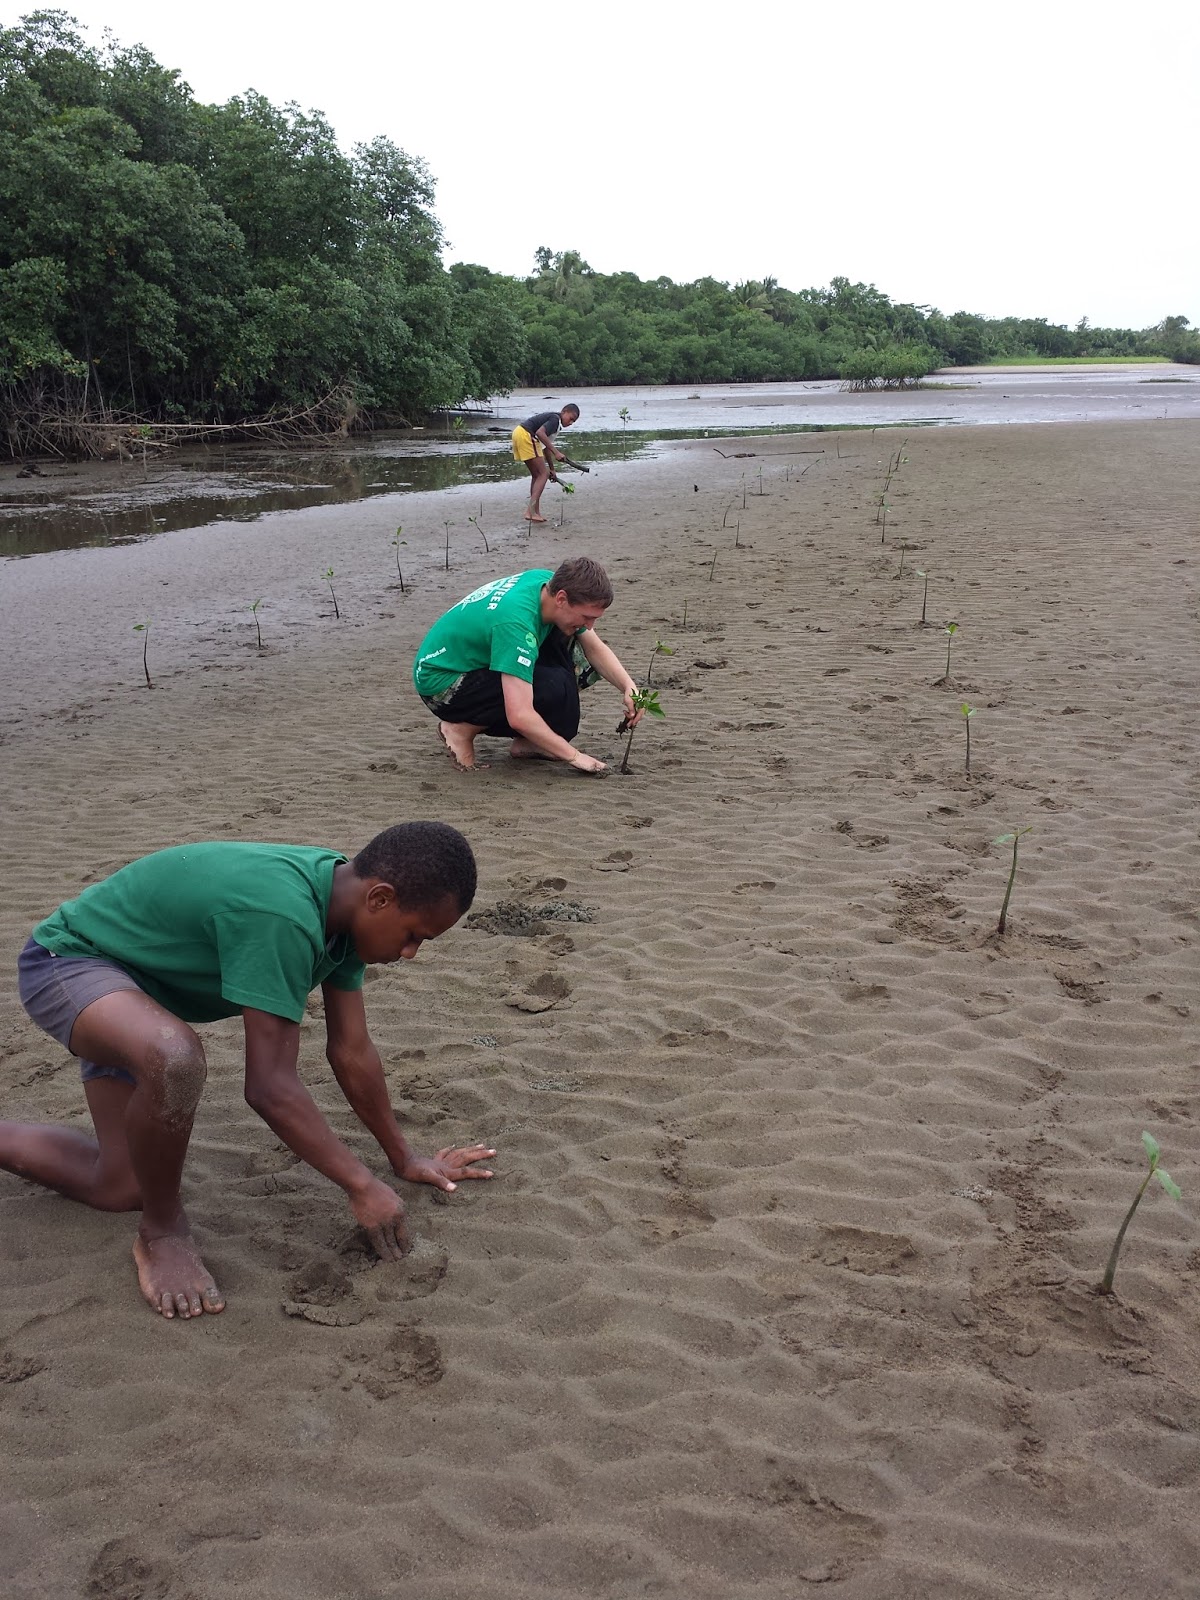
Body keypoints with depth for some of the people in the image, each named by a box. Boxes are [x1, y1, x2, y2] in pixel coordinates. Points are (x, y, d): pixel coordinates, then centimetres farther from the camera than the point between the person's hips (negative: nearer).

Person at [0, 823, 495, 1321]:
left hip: (133, 982, 9)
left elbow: (351, 1053, 1)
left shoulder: (343, 906, -9)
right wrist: (363, 1186, -25)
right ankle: (162, 1232, -13)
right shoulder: (282, 916, -38)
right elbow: (269, 1086, -35)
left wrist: (404, 1159, 9)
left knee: (120, 1188, 11)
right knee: (175, 1057, -40)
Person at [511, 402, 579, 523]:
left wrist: (551, 469, 34)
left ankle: (535, 512, 16)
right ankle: (531, 511, -13)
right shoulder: (555, 419, -7)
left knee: (537, 475, 16)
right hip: (526, 436, -10)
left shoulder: (551, 417, 23)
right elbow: (540, 433, -24)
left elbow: (545, 447, 30)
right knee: (543, 474, -6)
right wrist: (556, 452, -24)